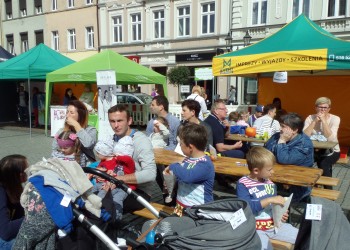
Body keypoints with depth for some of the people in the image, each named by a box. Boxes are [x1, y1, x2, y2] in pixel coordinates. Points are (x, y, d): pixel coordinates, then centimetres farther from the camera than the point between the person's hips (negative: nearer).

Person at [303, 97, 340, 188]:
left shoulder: (335, 119, -10)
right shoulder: (310, 118, -5)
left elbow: (330, 138, -25)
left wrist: (323, 120, -26)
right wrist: (315, 121, -22)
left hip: (331, 151, -2)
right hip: (314, 150, 2)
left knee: (324, 165, -31)